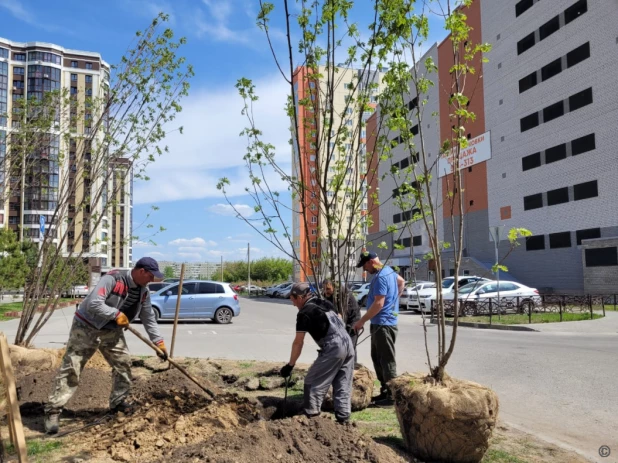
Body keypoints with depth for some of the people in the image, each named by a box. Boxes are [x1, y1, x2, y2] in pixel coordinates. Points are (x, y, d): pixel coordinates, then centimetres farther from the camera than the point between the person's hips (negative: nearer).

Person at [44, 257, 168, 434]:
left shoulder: (144, 292, -2)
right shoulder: (112, 279, -25)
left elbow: (149, 318, 7)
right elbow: (93, 303, -33)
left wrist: (158, 341, 4)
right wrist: (117, 314, -24)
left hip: (112, 331, 7)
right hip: (86, 327, -7)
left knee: (123, 364, 6)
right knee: (71, 369, -7)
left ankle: (118, 402, 23)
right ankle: (53, 411, -1)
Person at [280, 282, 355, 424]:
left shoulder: (305, 313, -1)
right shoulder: (325, 303, 22)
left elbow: (298, 343, 0)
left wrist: (290, 365, 8)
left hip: (333, 348, -8)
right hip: (348, 344, 8)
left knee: (313, 382, 4)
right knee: (343, 385, 14)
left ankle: (311, 417, 7)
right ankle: (343, 418, 13)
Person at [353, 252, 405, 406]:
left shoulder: (380, 277, -20)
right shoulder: (388, 270, 12)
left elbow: (379, 304, -24)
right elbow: (401, 282, 30)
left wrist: (362, 321, -19)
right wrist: (393, 298, 24)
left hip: (383, 324, -11)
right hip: (380, 323, 11)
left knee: (387, 361, -3)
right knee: (377, 358, 17)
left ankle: (391, 396, 4)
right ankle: (385, 391, 25)